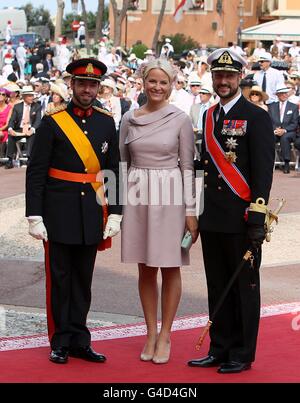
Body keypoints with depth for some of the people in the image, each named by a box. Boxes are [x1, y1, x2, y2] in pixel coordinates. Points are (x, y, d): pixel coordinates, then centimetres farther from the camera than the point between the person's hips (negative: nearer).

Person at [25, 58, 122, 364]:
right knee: (59, 279, 4)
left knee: (83, 280, 11)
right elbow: (35, 173, -6)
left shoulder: (106, 123, 7)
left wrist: (114, 213, 5)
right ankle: (60, 343, 13)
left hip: (92, 215, 4)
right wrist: (34, 216, -11)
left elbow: (114, 171, 10)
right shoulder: (52, 123, -5)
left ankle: (79, 341, 20)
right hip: (59, 215, -3)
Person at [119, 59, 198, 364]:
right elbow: (123, 162, 12)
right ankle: (151, 333, 19)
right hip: (138, 195, 3)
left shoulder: (180, 119, -2)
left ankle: (164, 336, 13)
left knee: (170, 267, 3)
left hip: (170, 196, -3)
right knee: (145, 268, 9)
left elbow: (188, 167, -2)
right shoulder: (129, 119, 6)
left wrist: (190, 210, -5)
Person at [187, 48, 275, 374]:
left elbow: (263, 170, -11)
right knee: (217, 287, 11)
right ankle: (220, 349, 19)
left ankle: (242, 355, 10)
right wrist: (198, 212, 14)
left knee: (244, 286, 3)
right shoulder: (208, 116, 14)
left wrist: (257, 217, -16)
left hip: (241, 219, -6)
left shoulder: (256, 117, -6)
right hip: (212, 219, 6)